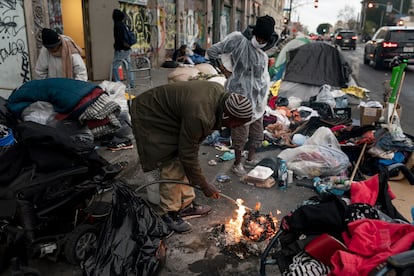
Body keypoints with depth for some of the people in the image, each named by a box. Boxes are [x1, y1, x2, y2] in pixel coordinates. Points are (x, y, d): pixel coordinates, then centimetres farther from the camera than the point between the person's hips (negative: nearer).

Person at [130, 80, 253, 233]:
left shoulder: (221, 93, -11)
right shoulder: (199, 116, -37)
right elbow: (188, 154, -26)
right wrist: (204, 185, -15)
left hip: (169, 116, 9)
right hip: (150, 118, -9)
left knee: (182, 164, 11)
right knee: (172, 169, -8)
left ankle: (186, 205, 23)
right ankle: (168, 214, 9)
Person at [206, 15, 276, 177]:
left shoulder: (263, 56, 9)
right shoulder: (239, 41, -12)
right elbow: (212, 52, -12)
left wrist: (262, 100, 14)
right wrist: (225, 71, -7)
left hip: (257, 99, 7)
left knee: (257, 131, 16)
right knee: (241, 131, 1)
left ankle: (250, 160, 34)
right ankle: (237, 164, 18)